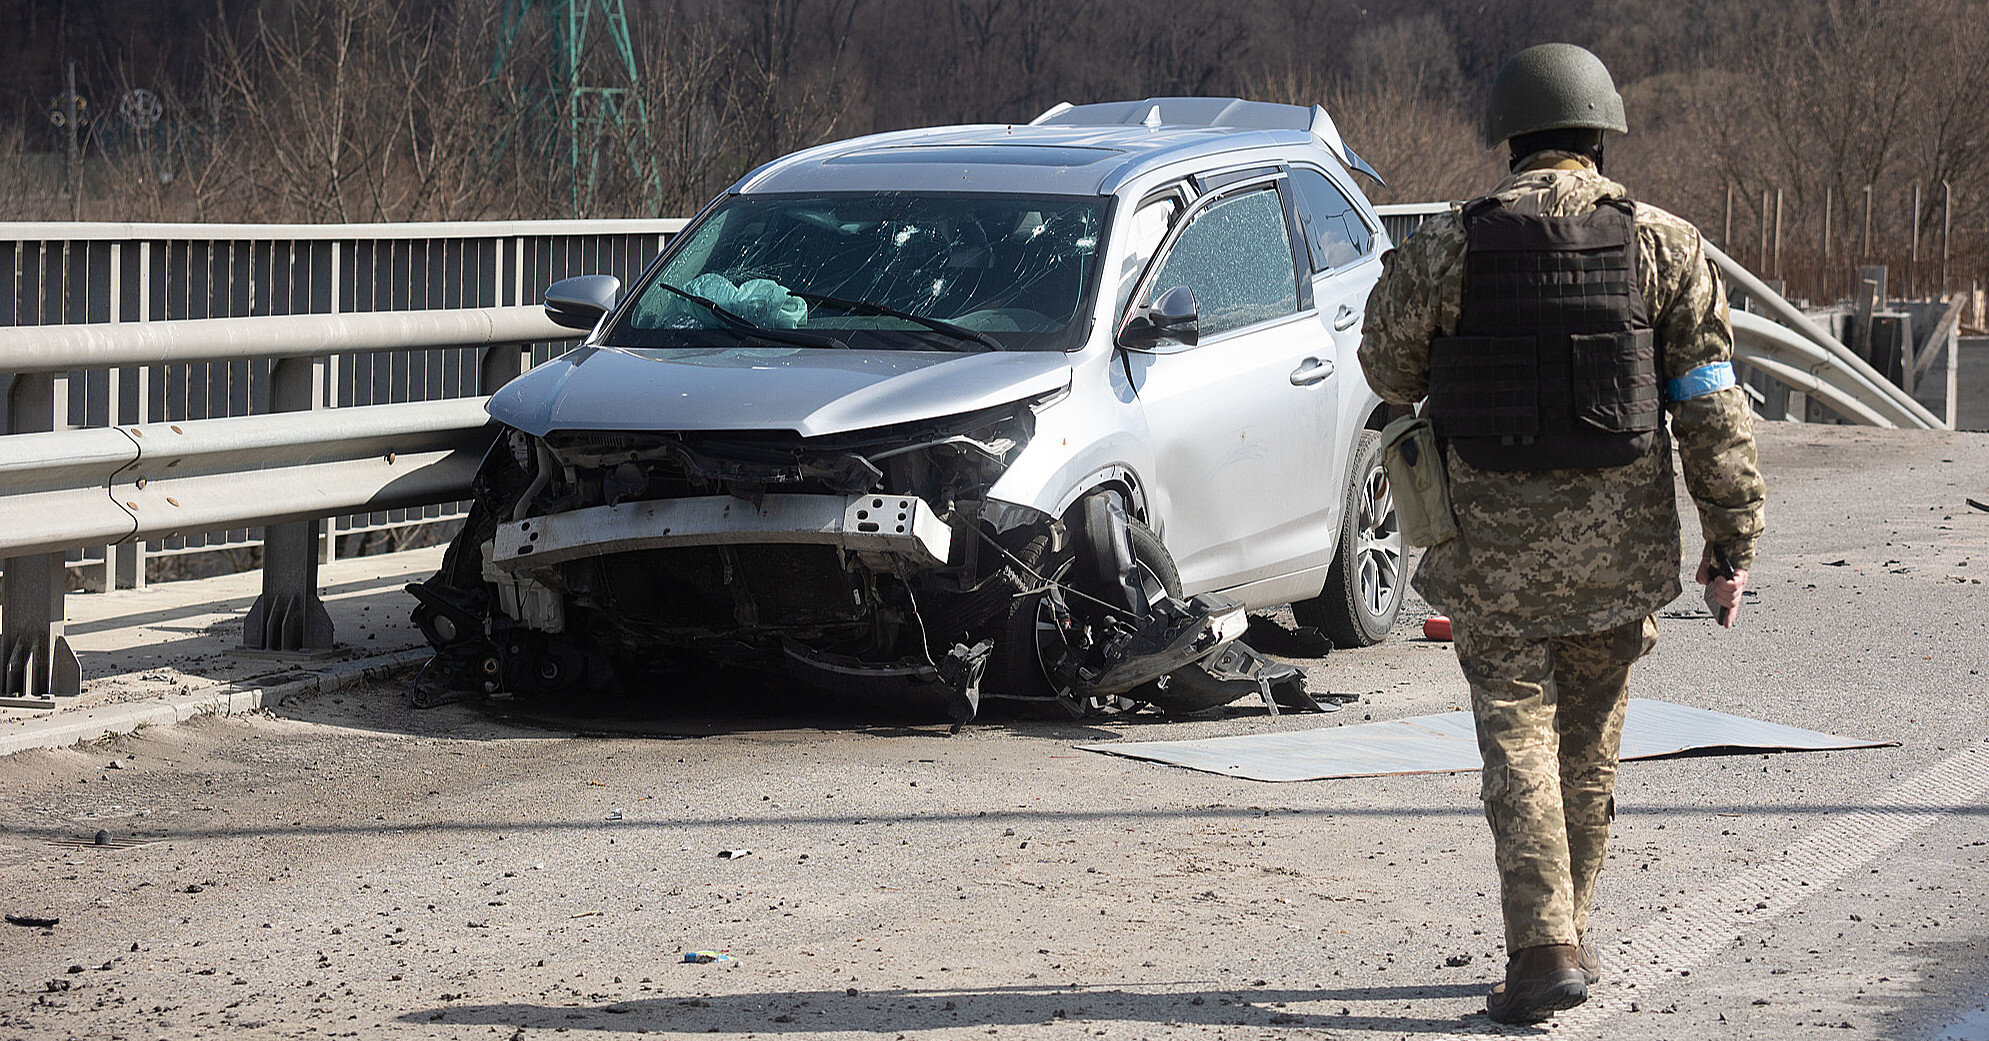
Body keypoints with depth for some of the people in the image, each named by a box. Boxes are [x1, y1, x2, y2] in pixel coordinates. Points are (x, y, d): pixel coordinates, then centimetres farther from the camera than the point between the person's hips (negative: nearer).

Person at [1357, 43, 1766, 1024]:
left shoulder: (1447, 246, -5)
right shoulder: (1663, 245, -3)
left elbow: (1389, 364, 9)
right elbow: (1713, 405, -4)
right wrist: (1733, 540, 1)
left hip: (1493, 538, -2)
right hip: (1619, 538, 2)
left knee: (1518, 737, 2)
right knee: (1587, 741, 16)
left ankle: (1543, 950, -11)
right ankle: (1569, 934, 27)